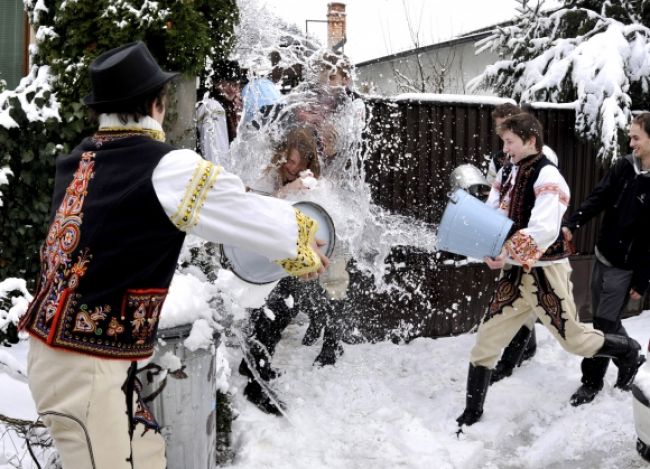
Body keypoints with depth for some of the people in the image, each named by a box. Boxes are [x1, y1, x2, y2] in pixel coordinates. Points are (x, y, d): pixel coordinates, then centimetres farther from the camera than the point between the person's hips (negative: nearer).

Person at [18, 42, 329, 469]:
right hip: (84, 368, -8)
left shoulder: (78, 162, 6)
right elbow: (247, 212, -8)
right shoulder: (166, 169, -15)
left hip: (59, 350, 8)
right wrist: (301, 243, 10)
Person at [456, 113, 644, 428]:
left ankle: (628, 351, 36)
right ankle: (472, 412, 18)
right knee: (486, 340, 6)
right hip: (515, 273, 7)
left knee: (573, 338, 7)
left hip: (545, 272, -7)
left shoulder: (547, 176, -17)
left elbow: (544, 230, -27)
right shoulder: (507, 173, 8)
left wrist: (510, 252, -31)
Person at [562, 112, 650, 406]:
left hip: (626, 266, -6)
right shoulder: (624, 167, 0)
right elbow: (598, 199, -3)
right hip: (603, 256, 6)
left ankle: (592, 381, 14)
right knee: (605, 320, 16)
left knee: (604, 323, -1)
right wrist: (572, 225, -20)